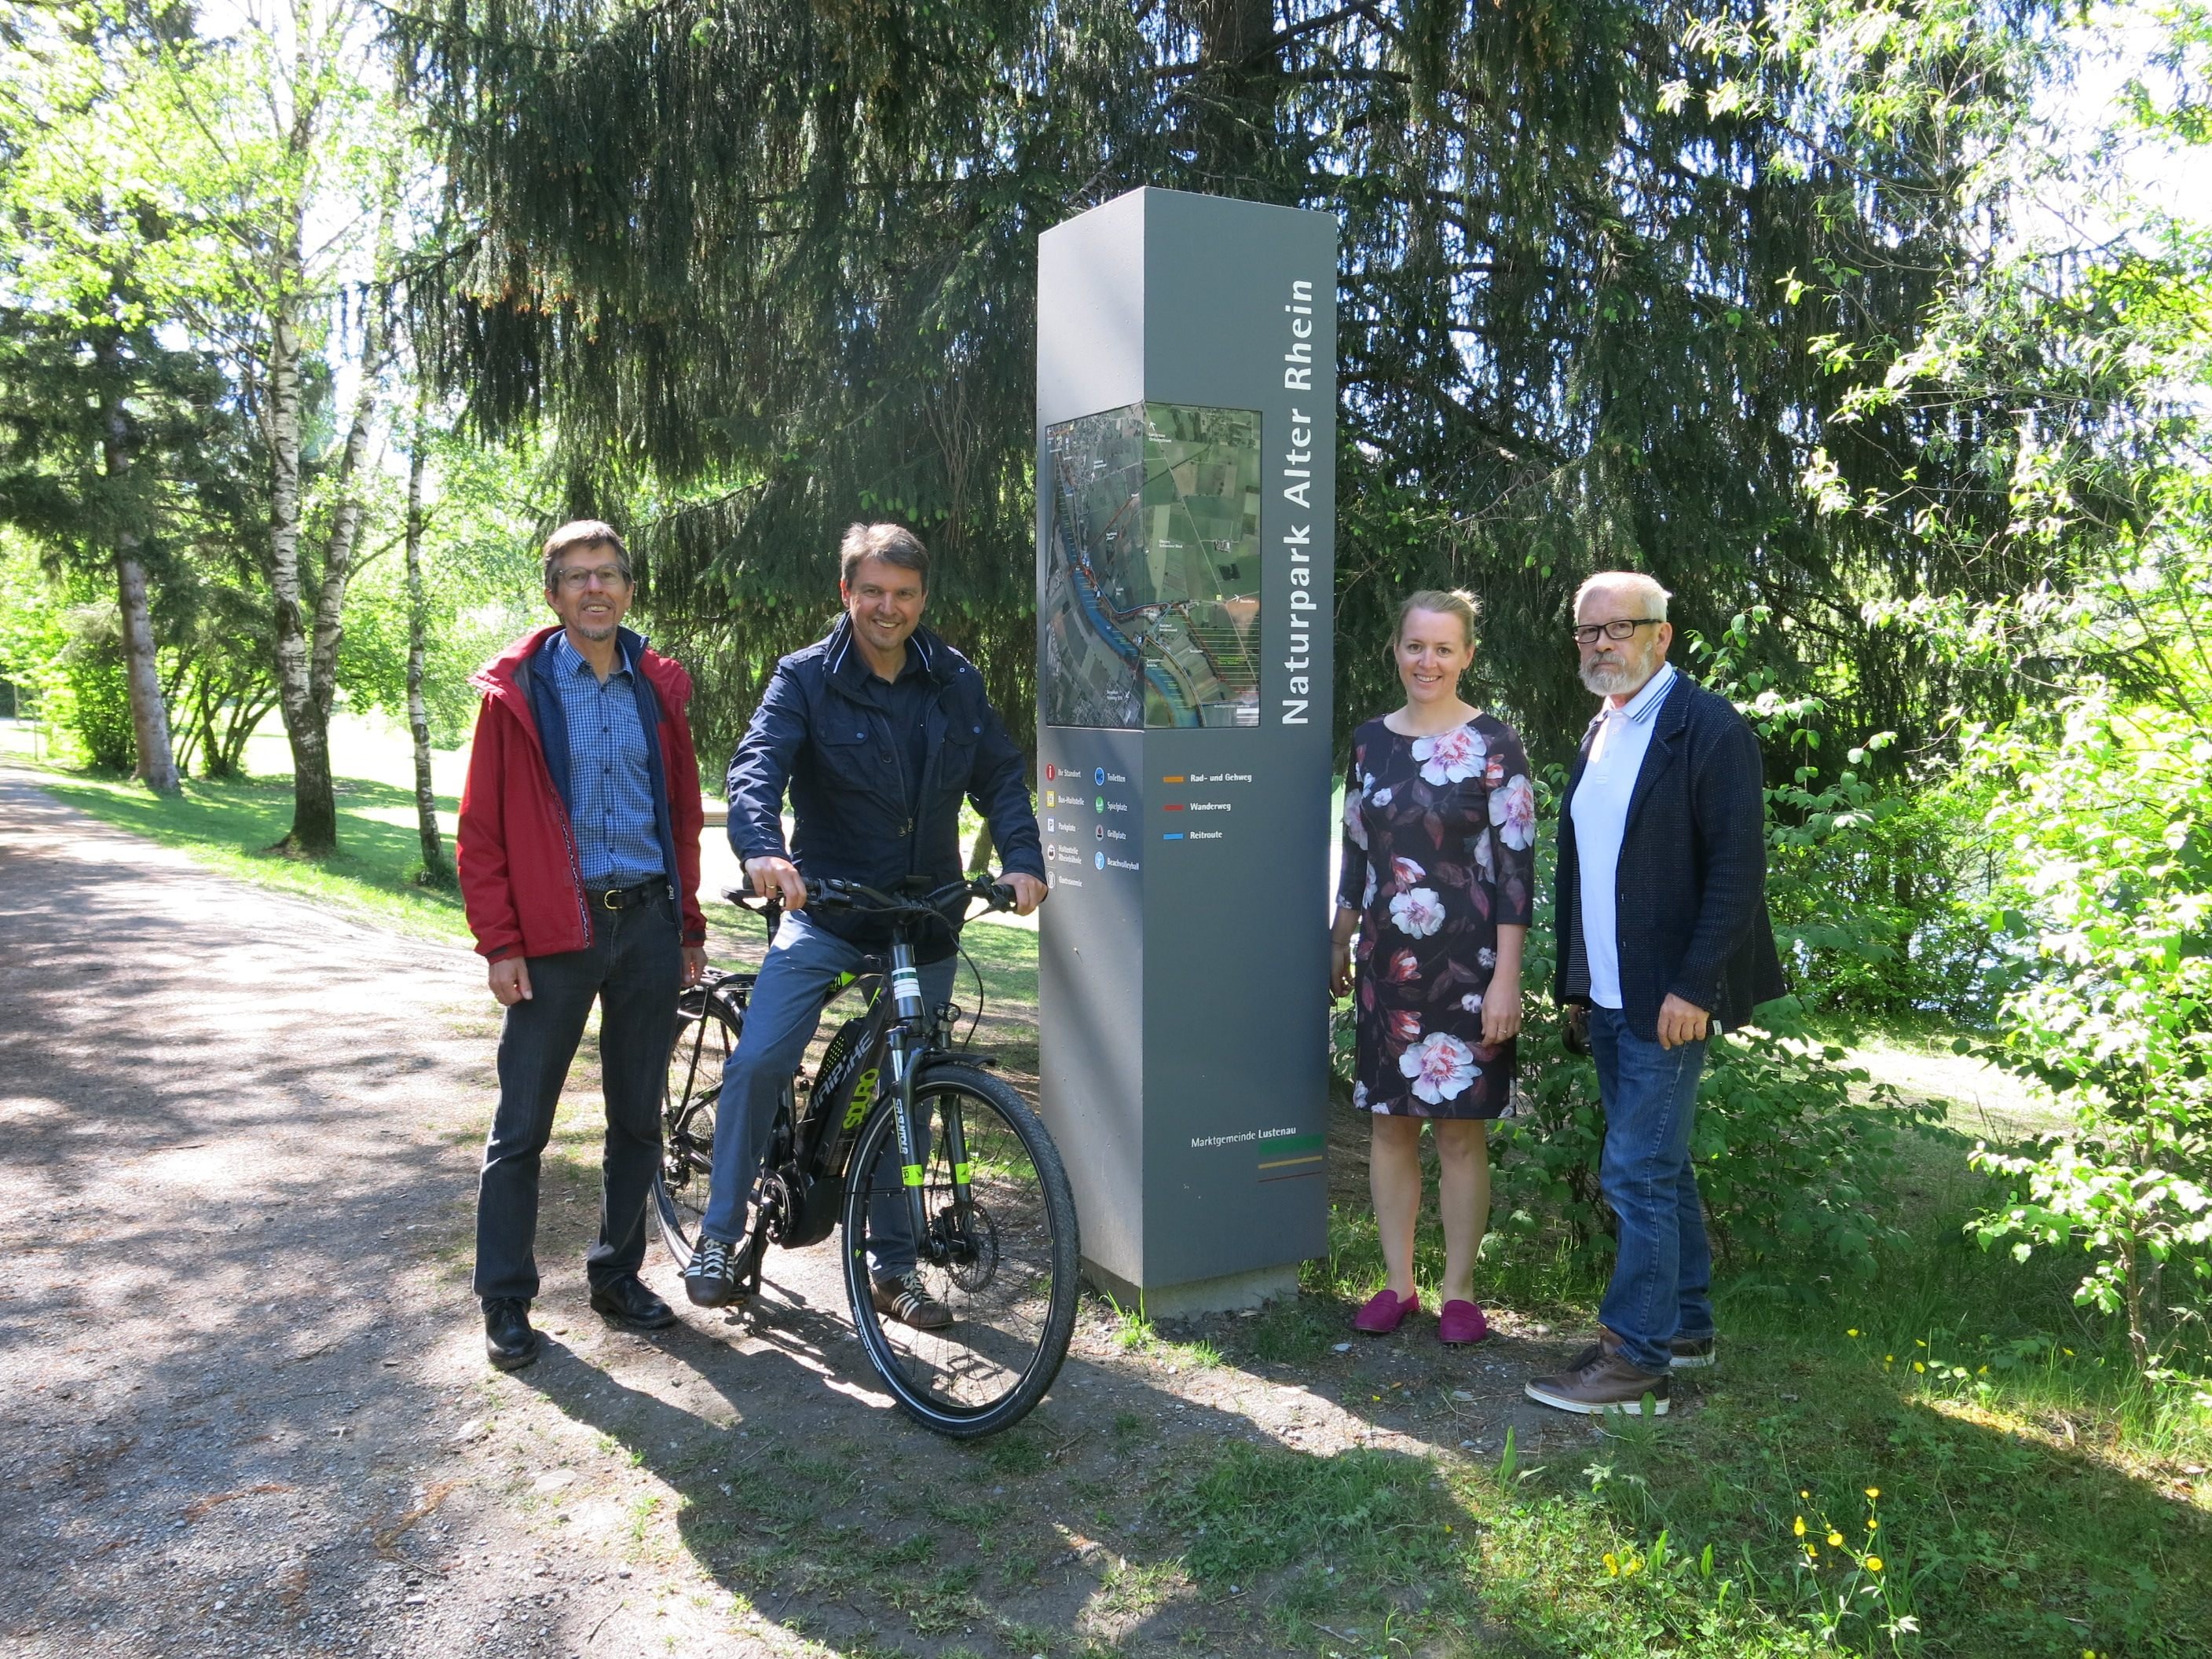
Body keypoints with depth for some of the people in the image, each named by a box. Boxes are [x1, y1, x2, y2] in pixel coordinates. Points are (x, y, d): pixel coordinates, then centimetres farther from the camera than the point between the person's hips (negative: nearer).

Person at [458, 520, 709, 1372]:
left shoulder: (658, 688, 7)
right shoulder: (517, 691, -3)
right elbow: (480, 829, -3)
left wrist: (690, 930, 10)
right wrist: (500, 943, -8)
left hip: (648, 924, 4)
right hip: (555, 932, -3)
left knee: (638, 1116, 12)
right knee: (521, 1126, 4)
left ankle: (616, 1272, 29)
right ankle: (505, 1300, 18)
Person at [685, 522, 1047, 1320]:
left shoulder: (955, 682, 5)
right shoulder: (805, 678, -5)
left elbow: (1000, 776, 3)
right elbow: (758, 764, -18)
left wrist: (1022, 859, -15)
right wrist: (762, 849, -38)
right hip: (824, 912, -3)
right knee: (758, 1061, -18)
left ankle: (892, 1267, 24)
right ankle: (721, 1237, 2)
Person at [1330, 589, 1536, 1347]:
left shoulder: (1493, 744, -6)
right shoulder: (1370, 741, 8)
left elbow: (1516, 864, -9)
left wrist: (1505, 977, -13)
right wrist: (1338, 945, 17)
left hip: (1466, 965, -4)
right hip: (1387, 963, 4)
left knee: (1461, 1129, 4)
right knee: (1390, 1121, 9)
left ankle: (1459, 1290, 18)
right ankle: (1397, 1283, 22)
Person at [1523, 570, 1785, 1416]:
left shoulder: (1710, 728, -11)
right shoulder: (1600, 731, 13)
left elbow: (1737, 868, -16)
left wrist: (1693, 987, -20)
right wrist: (1575, 984, 15)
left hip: (1668, 1001, -8)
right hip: (1608, 999, 8)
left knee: (1638, 1173, -5)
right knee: (1659, 1166, 17)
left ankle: (1635, 1356, 7)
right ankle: (1686, 1327, 30)